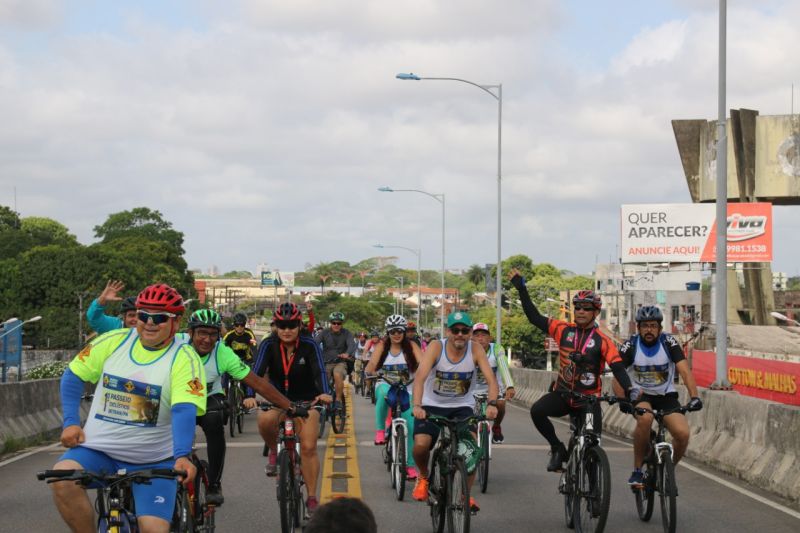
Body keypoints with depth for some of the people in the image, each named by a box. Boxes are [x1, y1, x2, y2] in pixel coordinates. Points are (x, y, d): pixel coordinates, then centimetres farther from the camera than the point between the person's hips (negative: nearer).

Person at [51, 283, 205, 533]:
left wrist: (182, 456, -37)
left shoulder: (184, 359, -8)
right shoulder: (114, 341, 1)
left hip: (153, 460, -2)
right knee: (63, 478, -27)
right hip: (99, 447, 2)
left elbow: (184, 410, -23)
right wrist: (71, 422, -1)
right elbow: (73, 377, 11)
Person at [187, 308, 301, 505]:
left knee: (214, 420, -31)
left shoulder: (223, 353, -21)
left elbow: (257, 382, -18)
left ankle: (214, 485, -19)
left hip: (210, 400, 0)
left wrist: (291, 407, -20)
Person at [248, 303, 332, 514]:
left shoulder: (309, 345, -17)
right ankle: (273, 451, -3)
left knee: (308, 448, -12)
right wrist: (250, 396, -45)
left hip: (306, 400, -1)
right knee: (265, 420, -34)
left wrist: (324, 393, -50)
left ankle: (311, 498, 2)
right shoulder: (269, 345, -15)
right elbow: (257, 371, -26)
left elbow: (319, 371, -30)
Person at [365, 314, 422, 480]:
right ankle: (380, 430, -27)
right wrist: (369, 372, -33)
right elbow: (373, 363, -10)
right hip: (385, 385, -1)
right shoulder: (382, 346, 2)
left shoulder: (411, 346, 1)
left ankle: (410, 465, 1)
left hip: (406, 390, 1)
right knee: (384, 392, -39)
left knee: (411, 426, -10)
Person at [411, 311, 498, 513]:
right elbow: (420, 377, -29)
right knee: (421, 445, -22)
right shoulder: (436, 347, -18)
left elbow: (491, 379, -22)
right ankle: (423, 477, 13)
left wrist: (492, 403, -41)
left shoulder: (475, 350, -14)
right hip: (432, 405, -1)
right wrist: (417, 405, -45)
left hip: (462, 407, 1)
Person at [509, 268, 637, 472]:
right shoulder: (564, 330, 2)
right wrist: (521, 289, -1)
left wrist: (629, 390, -31)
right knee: (537, 411, -26)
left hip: (588, 399, -2)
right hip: (562, 394, 2)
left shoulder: (602, 341, -6)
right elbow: (534, 317, 4)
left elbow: (618, 368, -13)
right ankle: (557, 448, -6)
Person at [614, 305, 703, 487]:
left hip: (666, 396, 1)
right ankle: (637, 470, -19)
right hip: (639, 394, -1)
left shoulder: (669, 343, -12)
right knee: (644, 418, -36)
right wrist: (622, 400, -38)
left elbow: (684, 371, -21)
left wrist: (694, 397, -36)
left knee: (683, 433, -22)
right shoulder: (631, 346, -14)